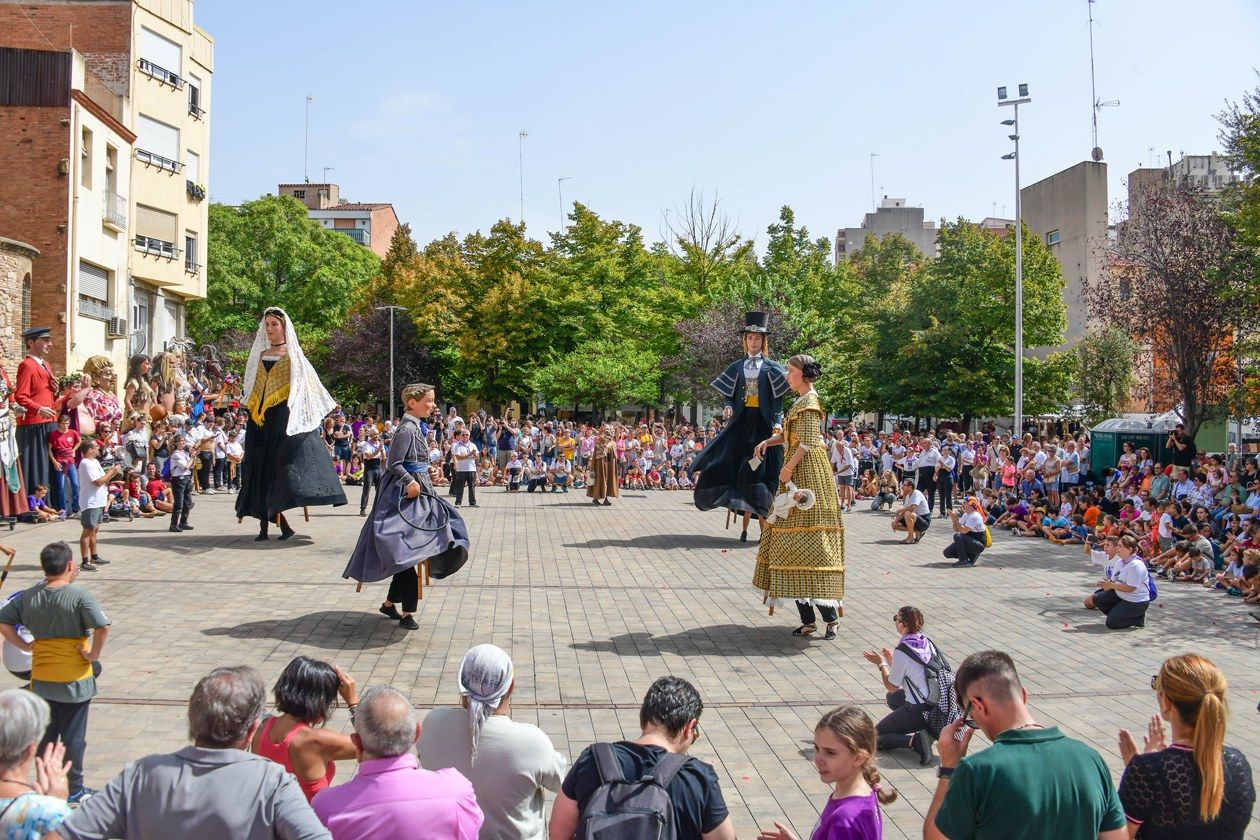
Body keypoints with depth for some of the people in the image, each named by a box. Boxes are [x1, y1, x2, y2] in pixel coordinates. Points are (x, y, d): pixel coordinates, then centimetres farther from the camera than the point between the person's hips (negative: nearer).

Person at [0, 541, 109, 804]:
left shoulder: (29, 597, -1)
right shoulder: (79, 595, -18)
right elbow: (102, 627, -29)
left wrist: (24, 646, 5)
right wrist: (94, 654, -15)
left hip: (42, 679, 5)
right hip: (74, 679, -4)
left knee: (45, 734, 18)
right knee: (73, 737, 7)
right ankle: (74, 791, 16)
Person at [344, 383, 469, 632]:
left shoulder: (418, 427, 14)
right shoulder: (407, 429, -15)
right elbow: (395, 464, -19)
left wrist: (429, 470, 6)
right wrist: (410, 482, -31)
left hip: (418, 493, 10)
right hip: (406, 495, -10)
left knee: (408, 554, 14)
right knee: (407, 553, -8)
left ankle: (390, 603, 25)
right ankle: (407, 612, -3)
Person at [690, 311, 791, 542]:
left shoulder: (771, 367, 5)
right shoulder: (737, 366, 13)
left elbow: (779, 397, 1)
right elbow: (727, 394, 13)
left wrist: (777, 422, -11)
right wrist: (728, 407, -9)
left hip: (763, 423, -3)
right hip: (742, 422, 3)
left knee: (761, 469, -8)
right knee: (741, 469, -2)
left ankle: (765, 522, -3)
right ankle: (746, 524, 3)